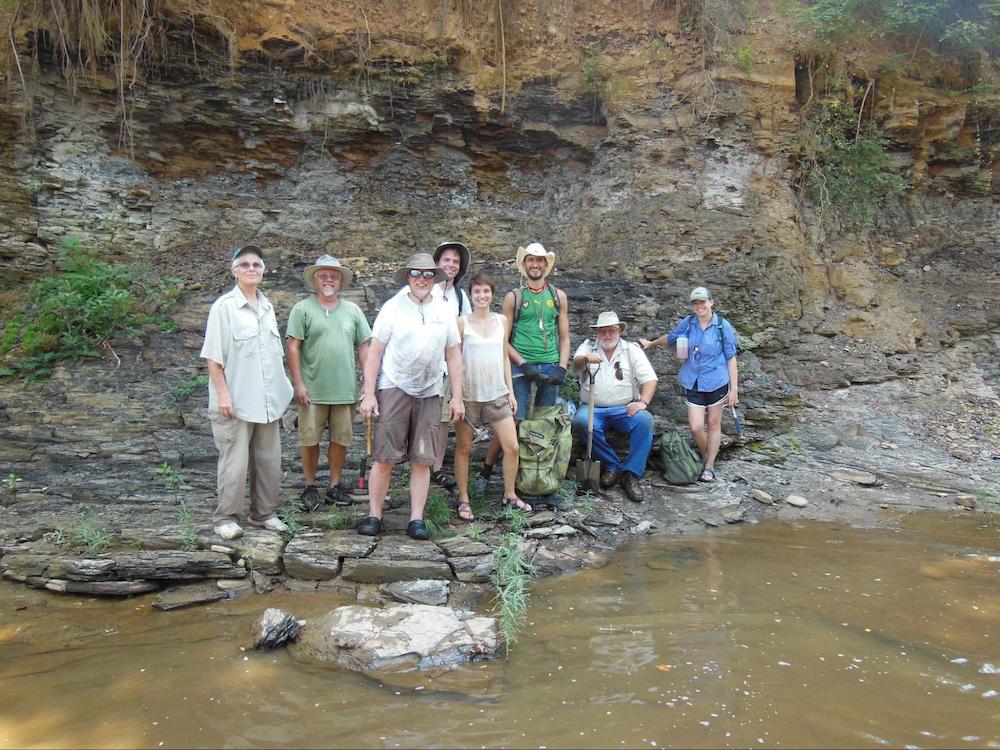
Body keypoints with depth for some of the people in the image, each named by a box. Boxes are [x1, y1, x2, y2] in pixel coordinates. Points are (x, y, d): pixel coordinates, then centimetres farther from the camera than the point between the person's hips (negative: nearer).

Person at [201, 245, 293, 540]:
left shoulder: (267, 307, 12)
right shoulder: (224, 306, -7)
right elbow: (213, 355, -9)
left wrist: (282, 388, 16)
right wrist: (223, 393, -15)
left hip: (267, 400, 6)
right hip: (235, 400, -6)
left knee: (269, 459, 11)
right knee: (235, 462, -2)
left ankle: (263, 513, 24)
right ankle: (226, 517, 12)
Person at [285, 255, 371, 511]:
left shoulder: (352, 310, 11)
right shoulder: (302, 309, 1)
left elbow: (363, 346, 12)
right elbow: (292, 346, -3)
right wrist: (298, 383, -9)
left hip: (345, 389, 3)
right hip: (313, 389, -3)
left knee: (341, 439, 8)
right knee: (310, 439, 3)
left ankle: (335, 486, 21)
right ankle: (310, 487, 18)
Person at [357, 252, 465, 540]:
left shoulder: (444, 311, 9)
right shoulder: (393, 307, 1)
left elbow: (453, 355, 12)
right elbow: (374, 352, 0)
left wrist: (457, 397, 7)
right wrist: (369, 394, -6)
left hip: (429, 393, 3)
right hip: (393, 389, -3)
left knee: (422, 461, 4)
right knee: (385, 459, -3)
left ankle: (417, 520, 11)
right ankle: (374, 516, 9)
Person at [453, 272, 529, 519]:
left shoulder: (501, 321, 7)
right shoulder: (462, 322, -3)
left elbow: (505, 357, 12)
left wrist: (510, 391, 8)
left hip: (497, 393, 3)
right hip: (468, 394, -3)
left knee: (512, 446, 1)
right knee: (464, 448, 7)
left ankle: (510, 494, 19)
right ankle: (463, 500, 20)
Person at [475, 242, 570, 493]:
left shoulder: (558, 296, 11)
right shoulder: (513, 297, 3)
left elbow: (564, 337, 12)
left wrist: (562, 368, -1)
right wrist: (523, 365, -11)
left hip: (550, 366, 3)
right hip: (521, 366, -3)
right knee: (513, 421, -10)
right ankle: (486, 471, 3)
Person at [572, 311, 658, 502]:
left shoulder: (632, 350, 8)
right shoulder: (588, 347, 9)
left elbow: (649, 379, 1)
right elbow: (576, 365, -13)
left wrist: (643, 402, -18)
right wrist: (585, 359, -37)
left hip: (624, 408, 0)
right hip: (593, 408, 0)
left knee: (644, 420, -30)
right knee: (581, 421, -32)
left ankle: (632, 474, -21)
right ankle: (613, 466, -15)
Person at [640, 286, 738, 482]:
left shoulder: (723, 326, -7)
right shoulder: (687, 323, -2)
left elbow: (731, 358, -4)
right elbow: (670, 337, 19)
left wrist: (734, 388, -7)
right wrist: (651, 344, 33)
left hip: (716, 383, -2)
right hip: (693, 383, 2)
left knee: (714, 425, 8)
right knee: (696, 427, -6)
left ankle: (709, 466, 19)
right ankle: (706, 457, 21)